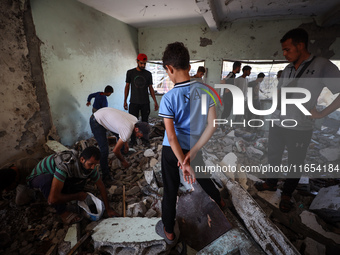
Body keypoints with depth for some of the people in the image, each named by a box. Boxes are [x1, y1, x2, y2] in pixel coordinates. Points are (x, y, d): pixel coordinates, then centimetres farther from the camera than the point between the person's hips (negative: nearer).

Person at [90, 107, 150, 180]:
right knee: (104, 149, -11)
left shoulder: (135, 120, -9)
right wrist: (123, 161, -5)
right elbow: (115, 150, -22)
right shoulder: (128, 132, -33)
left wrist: (125, 143, 15)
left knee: (120, 137, 16)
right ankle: (106, 175, 7)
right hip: (96, 121, -9)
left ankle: (121, 156, 41)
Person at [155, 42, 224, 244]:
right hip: (194, 147, 4)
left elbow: (171, 137, -23)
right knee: (201, 175, 31)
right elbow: (212, 125, -12)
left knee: (171, 190, 13)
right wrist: (191, 153, -12)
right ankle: (219, 200, 58)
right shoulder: (205, 90, -10)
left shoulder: (168, 98, -21)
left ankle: (168, 231, 34)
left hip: (172, 150, -4)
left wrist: (184, 164, -16)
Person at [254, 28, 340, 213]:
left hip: (300, 129, -5)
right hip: (277, 124, 5)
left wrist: (321, 114, -15)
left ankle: (286, 194, 30)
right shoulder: (287, 69, 8)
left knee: (295, 163, 10)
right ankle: (271, 183, 39)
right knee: (273, 156, 17)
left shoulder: (323, 66, -9)